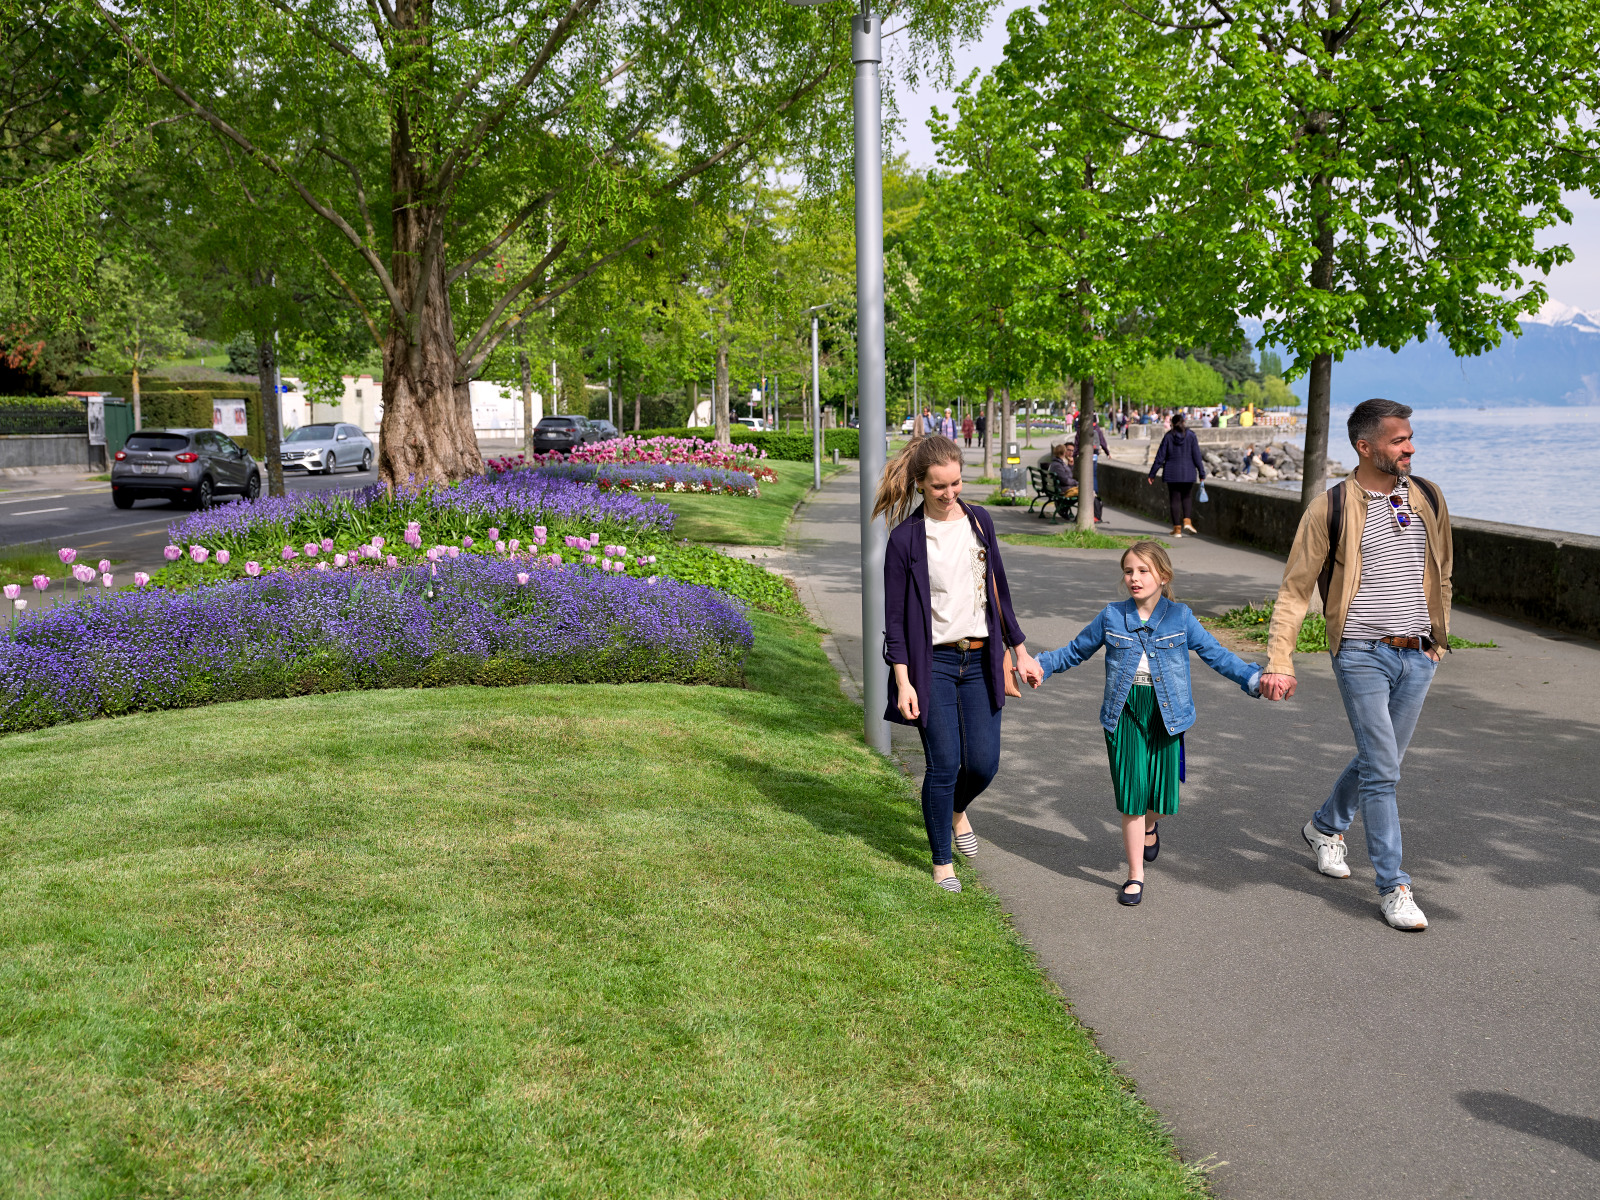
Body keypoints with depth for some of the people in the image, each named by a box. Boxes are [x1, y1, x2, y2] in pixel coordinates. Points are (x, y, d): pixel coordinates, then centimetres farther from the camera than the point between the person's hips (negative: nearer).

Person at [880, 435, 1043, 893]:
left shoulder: (979, 521, 5)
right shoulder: (906, 538, -8)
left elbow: (998, 589, 14)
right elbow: (894, 617, -6)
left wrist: (1020, 650, 15)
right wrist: (903, 682, -11)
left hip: (980, 659, 4)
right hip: (933, 663, -4)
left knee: (983, 762, 1)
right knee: (943, 764, -3)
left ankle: (957, 810, 36)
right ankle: (942, 861, 16)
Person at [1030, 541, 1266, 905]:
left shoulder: (1180, 617, 0)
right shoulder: (1112, 616, 2)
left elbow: (1215, 654, 4)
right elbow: (1077, 650, 15)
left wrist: (1254, 679, -5)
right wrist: (1042, 665, 7)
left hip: (1166, 713, 0)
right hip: (1124, 713, 0)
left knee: (1160, 791, 5)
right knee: (1131, 792, -3)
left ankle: (1151, 823, 44)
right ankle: (1135, 875, 10)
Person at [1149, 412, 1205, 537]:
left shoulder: (1168, 436, -4)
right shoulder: (1191, 435, -3)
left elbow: (1160, 457, -3)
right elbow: (1197, 456, -4)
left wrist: (1152, 474, 2)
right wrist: (1202, 473, 2)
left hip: (1172, 474, -1)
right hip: (1188, 473, 1)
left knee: (1175, 500, 5)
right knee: (1187, 497, 17)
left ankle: (1177, 529, 3)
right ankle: (1187, 521, -3)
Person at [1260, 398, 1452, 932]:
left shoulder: (1428, 498, 7)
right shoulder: (1332, 507, -7)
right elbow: (1295, 588, -5)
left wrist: (1437, 638, 19)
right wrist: (1279, 660, -12)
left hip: (1417, 656, 5)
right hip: (1362, 653, -5)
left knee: (1381, 762, 16)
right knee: (1381, 770, -7)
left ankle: (1325, 826, 41)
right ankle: (1393, 887, 1)